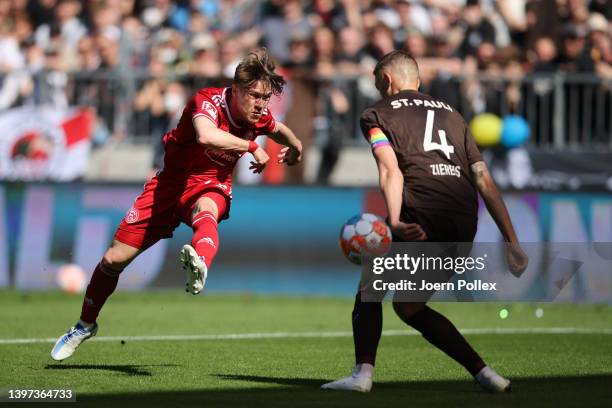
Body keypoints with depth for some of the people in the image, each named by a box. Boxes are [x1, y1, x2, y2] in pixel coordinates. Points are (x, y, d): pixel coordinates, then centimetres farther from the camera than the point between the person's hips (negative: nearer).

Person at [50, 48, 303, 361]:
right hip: (170, 182, -1)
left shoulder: (260, 116, -7)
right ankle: (85, 325, 25)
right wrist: (251, 146, -41)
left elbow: (279, 130, 21)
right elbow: (206, 136, -48)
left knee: (205, 213, -40)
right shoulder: (208, 101, -25)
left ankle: (199, 266, -74)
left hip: (211, 186, 1)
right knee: (115, 258, 0)